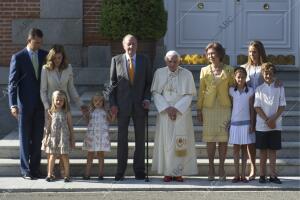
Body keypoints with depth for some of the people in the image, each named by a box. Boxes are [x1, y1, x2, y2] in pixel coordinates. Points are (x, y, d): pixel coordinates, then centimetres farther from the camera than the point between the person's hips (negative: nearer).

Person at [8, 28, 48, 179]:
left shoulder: (45, 55, 7)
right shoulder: (18, 57, -3)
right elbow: (12, 83, -5)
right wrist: (13, 104, -13)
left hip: (41, 104, 3)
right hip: (25, 104, -3)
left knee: (37, 138, 6)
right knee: (25, 138, 2)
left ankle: (35, 169, 14)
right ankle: (25, 170, 7)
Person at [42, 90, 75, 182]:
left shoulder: (67, 113, 0)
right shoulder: (51, 113, 4)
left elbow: (70, 126, 4)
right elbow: (49, 126, 8)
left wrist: (72, 140, 4)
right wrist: (46, 138, 3)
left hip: (64, 138, -1)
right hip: (53, 137, 1)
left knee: (64, 157, 1)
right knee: (52, 156, 2)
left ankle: (67, 175, 9)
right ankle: (50, 174, 12)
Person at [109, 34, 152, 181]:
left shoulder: (144, 61, 5)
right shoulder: (116, 60, 3)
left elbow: (149, 82, 8)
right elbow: (112, 83, 3)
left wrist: (147, 99, -7)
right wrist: (112, 104, -4)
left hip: (139, 105, 1)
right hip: (122, 105, -1)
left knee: (140, 138, 5)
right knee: (122, 138, 1)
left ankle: (139, 170, 12)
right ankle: (120, 171, 7)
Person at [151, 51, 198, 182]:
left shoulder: (187, 74, -1)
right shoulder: (159, 73, 2)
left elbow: (189, 95, -2)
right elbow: (155, 92, 1)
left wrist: (176, 108, -11)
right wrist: (167, 108, -10)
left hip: (182, 113, -1)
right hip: (165, 112, 1)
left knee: (180, 142, -3)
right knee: (166, 141, -1)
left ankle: (179, 172, 2)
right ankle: (167, 172, 3)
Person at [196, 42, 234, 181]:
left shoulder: (228, 70, 5)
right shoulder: (204, 71, 8)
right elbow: (201, 91, 9)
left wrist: (234, 108, 0)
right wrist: (199, 109, 4)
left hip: (224, 107, -1)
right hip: (208, 107, 1)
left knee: (223, 139, 0)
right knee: (210, 139, 0)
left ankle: (221, 168, 8)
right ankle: (211, 168, 8)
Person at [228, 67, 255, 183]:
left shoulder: (250, 91, 0)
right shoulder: (231, 91, 2)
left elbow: (251, 108, 1)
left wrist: (252, 124, -3)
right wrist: (228, 122, 2)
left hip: (246, 122, -1)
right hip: (234, 122, 1)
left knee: (244, 148, 4)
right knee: (236, 148, 3)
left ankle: (243, 175, 8)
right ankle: (236, 175, 7)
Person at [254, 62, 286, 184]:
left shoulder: (279, 88, 3)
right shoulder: (259, 89, 3)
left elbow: (282, 106, -1)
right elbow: (257, 107, -2)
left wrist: (273, 119, -13)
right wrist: (267, 120, -12)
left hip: (275, 125, 0)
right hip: (261, 125, 0)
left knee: (273, 150, 4)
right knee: (263, 150, 4)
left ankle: (273, 175, 7)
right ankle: (262, 175, 10)